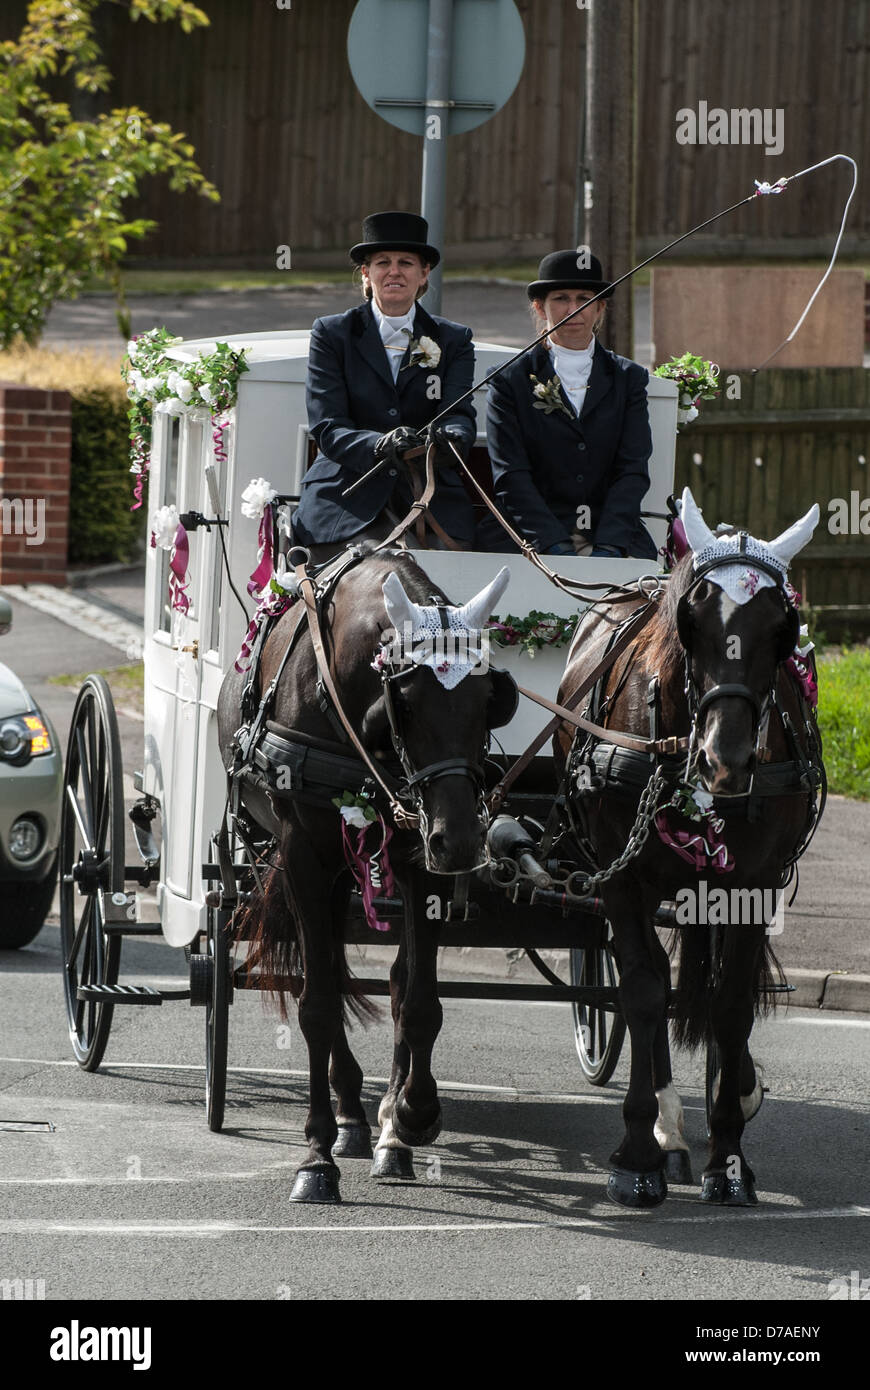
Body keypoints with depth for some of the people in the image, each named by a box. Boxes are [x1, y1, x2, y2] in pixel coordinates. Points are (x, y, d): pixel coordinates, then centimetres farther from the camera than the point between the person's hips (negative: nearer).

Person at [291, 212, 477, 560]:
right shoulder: (331, 334, 9)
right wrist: (379, 445, -24)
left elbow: (460, 415, -1)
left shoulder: (454, 341, 15)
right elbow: (327, 429, -2)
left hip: (433, 503, 1)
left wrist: (448, 440, -28)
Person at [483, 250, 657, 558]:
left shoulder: (628, 379, 14)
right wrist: (556, 545, -17)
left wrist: (608, 546, -13)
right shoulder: (510, 381, 8)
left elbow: (633, 470, 4)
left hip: (613, 537, 1)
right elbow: (511, 476, -2)